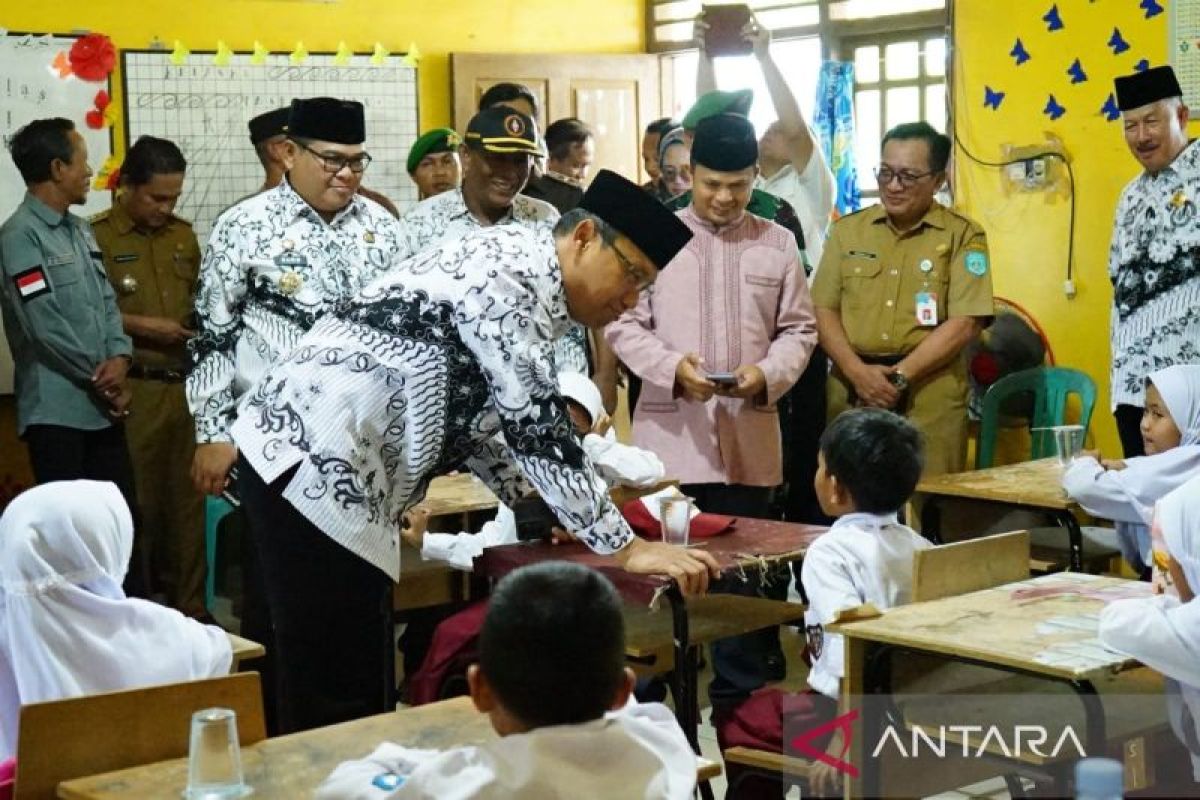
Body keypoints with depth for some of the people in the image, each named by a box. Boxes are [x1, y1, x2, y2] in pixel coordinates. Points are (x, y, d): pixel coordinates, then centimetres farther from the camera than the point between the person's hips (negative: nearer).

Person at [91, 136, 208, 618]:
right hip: (134, 390, -5)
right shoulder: (97, 236, -5)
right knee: (138, 502, 1)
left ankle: (190, 605, 18)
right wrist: (140, 326, -14)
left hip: (186, 385, 5)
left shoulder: (183, 235, 14)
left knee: (189, 498, 9)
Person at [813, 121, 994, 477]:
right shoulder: (847, 230, 11)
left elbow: (965, 323, -6)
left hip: (928, 395, -2)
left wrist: (900, 377, -12)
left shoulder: (963, 235, 2)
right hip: (851, 391, 3)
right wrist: (857, 372, -10)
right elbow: (824, 310, 6)